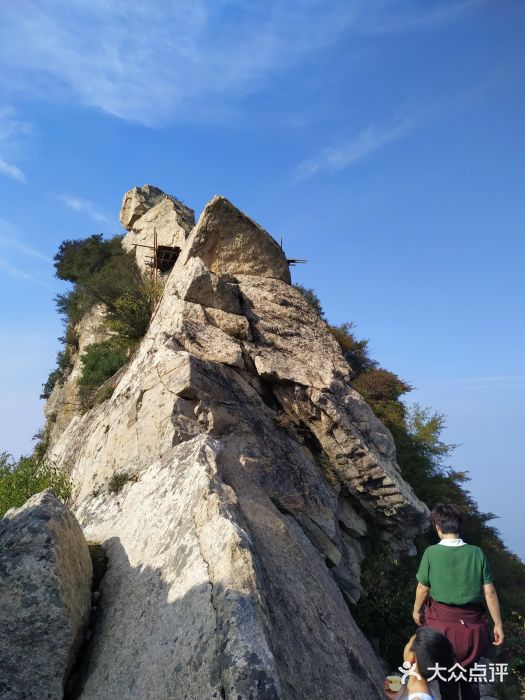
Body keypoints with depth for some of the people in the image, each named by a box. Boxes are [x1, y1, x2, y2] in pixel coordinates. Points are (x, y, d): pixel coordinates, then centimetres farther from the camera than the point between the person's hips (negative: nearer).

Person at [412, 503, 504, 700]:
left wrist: (416, 610, 12)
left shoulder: (431, 553, -15)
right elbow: (489, 592, -7)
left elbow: (423, 588, -7)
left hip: (443, 621, -2)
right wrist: (498, 624, 5)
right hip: (471, 624, 2)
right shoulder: (476, 553, -10)